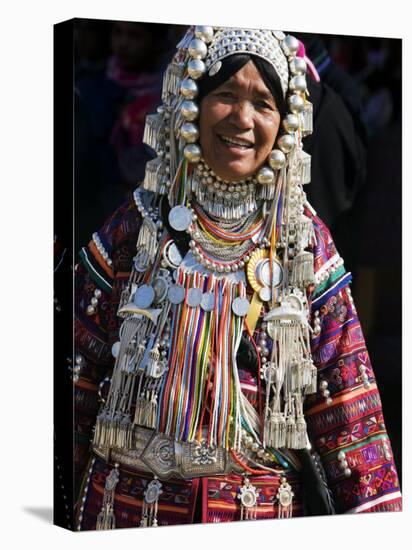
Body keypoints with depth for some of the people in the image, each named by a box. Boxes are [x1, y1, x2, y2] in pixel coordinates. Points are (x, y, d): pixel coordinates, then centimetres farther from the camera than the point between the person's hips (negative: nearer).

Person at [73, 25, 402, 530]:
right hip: (130, 504, 0)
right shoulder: (135, 228, -2)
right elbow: (80, 377, 1)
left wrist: (376, 514, -8)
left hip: (267, 507, 1)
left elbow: (345, 395, -2)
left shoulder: (305, 241, -1)